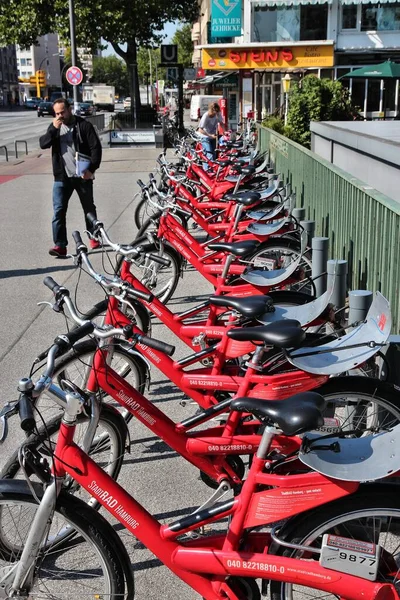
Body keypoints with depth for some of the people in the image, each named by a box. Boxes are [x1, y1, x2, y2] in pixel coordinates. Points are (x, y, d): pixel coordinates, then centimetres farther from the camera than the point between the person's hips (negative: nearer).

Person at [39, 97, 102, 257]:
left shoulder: (83, 125, -4)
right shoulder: (54, 127, 9)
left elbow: (96, 147, -8)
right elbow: (43, 144, -2)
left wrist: (91, 169, -17)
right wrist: (53, 129, -16)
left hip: (82, 175, -3)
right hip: (62, 177, 3)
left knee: (89, 208, 12)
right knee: (58, 211, -5)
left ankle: (94, 238, 29)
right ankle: (60, 245, -4)